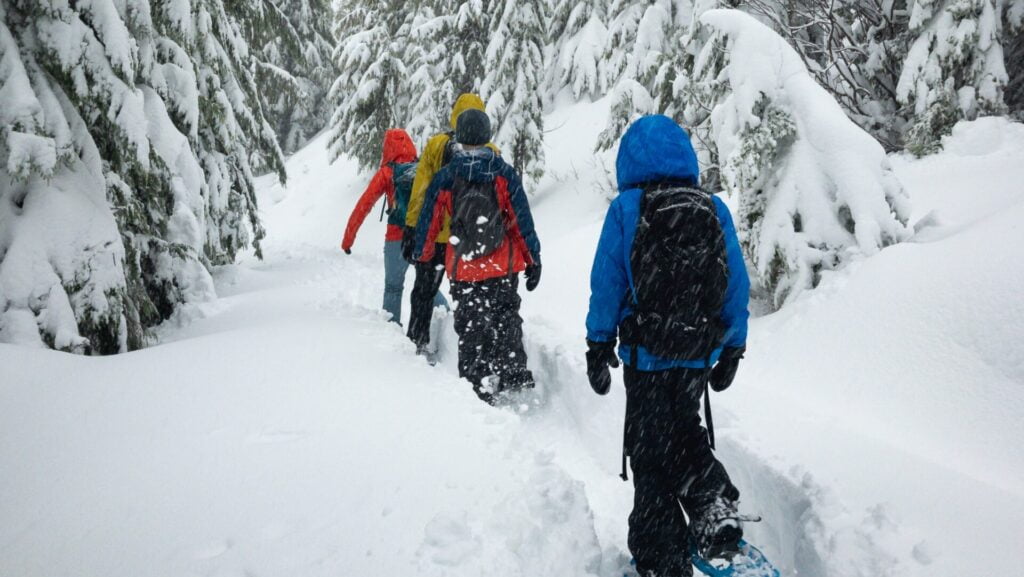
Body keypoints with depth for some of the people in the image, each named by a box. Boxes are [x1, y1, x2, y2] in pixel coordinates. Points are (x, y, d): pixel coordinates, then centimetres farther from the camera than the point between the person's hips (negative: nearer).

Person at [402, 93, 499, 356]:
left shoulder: (435, 144, -5)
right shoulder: (490, 152, -2)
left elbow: (420, 191, -5)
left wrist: (411, 229, 0)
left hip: (434, 234, 0)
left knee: (424, 290, 15)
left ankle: (419, 342, 18)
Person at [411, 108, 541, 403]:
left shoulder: (444, 178, -3)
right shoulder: (503, 173, -6)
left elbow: (428, 222, 5)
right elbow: (522, 219, -6)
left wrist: (422, 255, 23)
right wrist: (533, 260, 2)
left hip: (463, 271, 0)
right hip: (504, 268, 0)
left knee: (470, 328, 11)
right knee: (506, 319, 19)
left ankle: (478, 387, 13)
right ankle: (514, 373, 10)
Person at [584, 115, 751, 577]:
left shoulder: (626, 208, -8)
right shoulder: (715, 210, 1)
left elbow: (607, 283, -8)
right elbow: (738, 287, 3)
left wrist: (598, 346, 2)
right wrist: (732, 348, 14)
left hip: (645, 354, -3)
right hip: (700, 354, 4)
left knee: (650, 451, 9)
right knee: (684, 430, 27)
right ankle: (715, 504, 9)